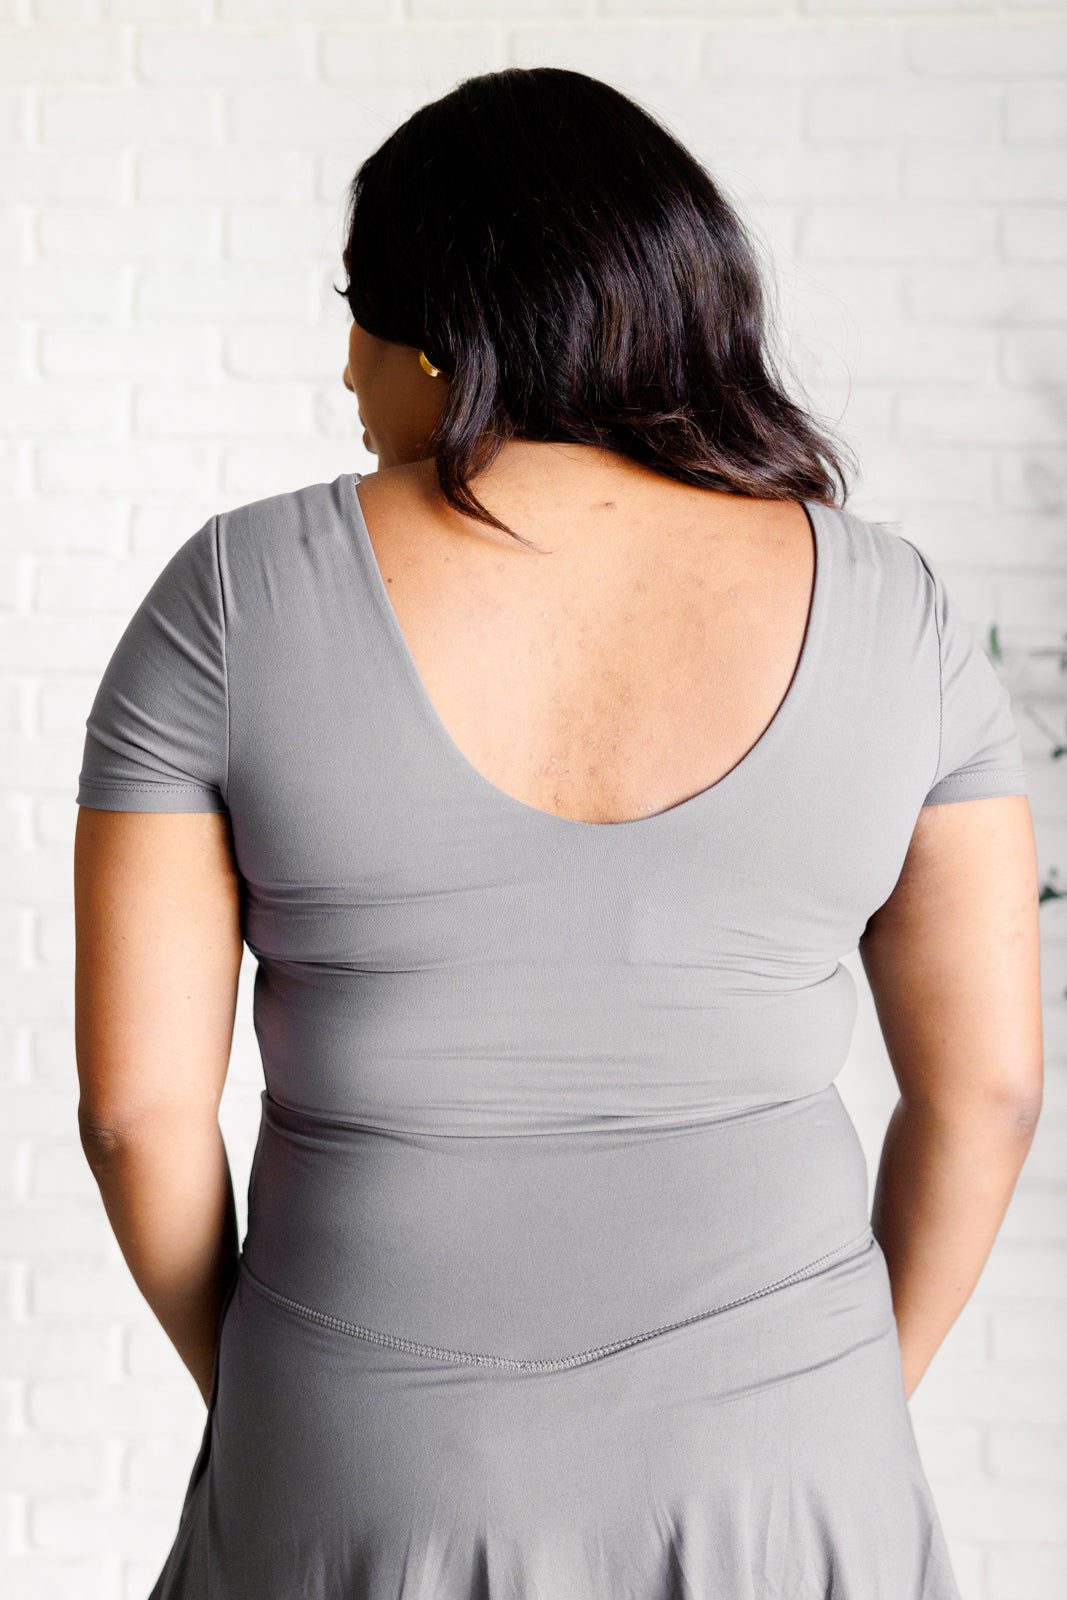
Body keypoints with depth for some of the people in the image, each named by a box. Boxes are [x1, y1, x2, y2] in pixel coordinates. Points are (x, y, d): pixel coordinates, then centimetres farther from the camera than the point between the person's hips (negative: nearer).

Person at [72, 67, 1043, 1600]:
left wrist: (245, 1390, 8)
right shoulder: (883, 609, -6)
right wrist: (848, 1421, 11)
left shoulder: (237, 599, -11)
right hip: (757, 1470, 2)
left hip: (381, 1470, -1)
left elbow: (135, 1098, -9)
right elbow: (986, 1080, -3)